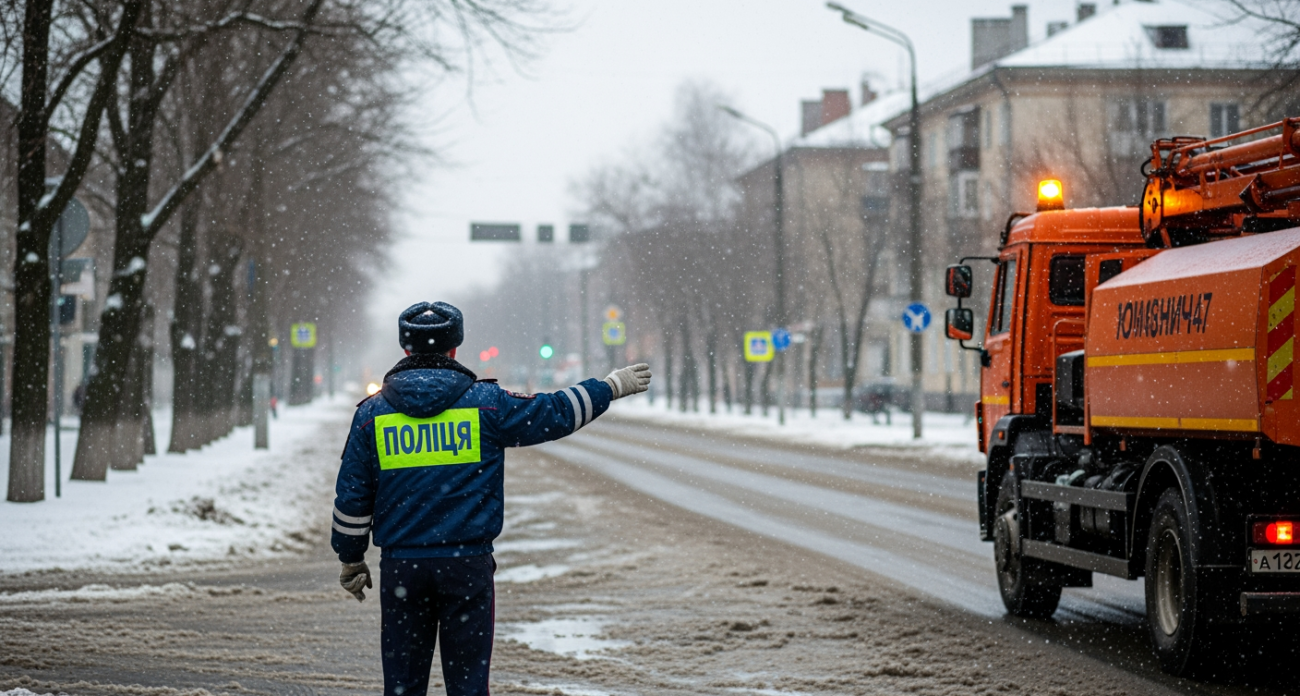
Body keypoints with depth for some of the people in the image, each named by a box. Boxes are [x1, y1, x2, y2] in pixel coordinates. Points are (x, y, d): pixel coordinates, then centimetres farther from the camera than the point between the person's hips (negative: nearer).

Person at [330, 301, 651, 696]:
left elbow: (352, 496, 4)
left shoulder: (372, 413, 2)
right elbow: (554, 413, 7)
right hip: (468, 562, -1)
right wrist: (613, 386, 21)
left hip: (401, 565, 1)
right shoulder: (485, 402, -2)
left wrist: (351, 559, 16)